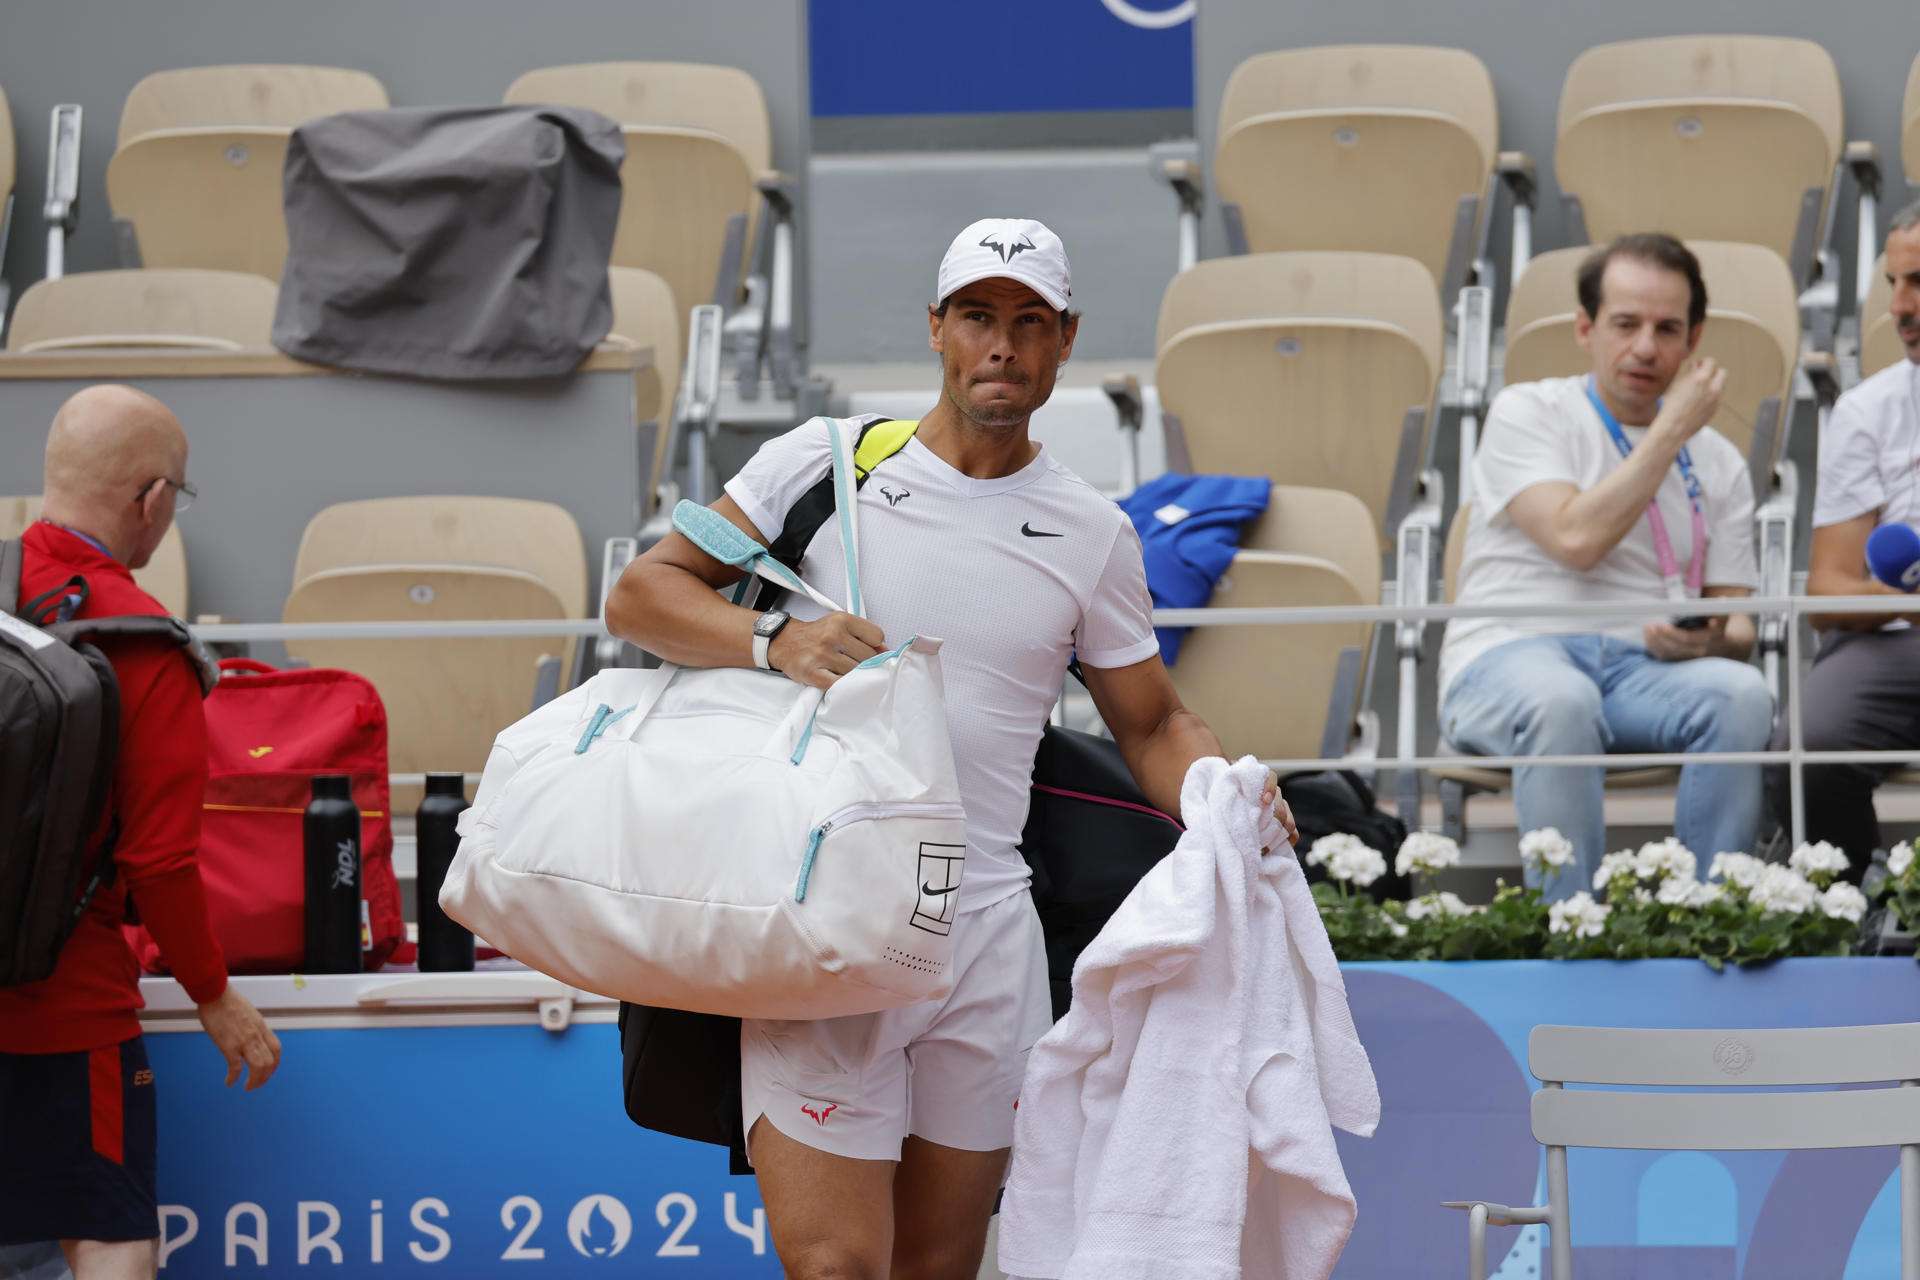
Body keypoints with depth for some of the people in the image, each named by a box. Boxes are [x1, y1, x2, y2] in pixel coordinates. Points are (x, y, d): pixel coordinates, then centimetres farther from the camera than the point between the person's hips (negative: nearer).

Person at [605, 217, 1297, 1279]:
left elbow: (1153, 728, 18)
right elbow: (640, 595, 1)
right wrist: (777, 638, -17)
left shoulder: (1093, 535, 10)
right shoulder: (825, 463, 3)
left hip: (986, 938, 3)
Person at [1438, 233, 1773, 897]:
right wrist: (1672, 430, -4)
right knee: (1561, 699, -40)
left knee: (1740, 691, -31)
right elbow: (1577, 539, -11)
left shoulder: (1716, 461, 19)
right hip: (1510, 654, -4)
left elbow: (1740, 628, 17)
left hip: (1646, 667, 4)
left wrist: (1708, 641, -10)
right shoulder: (1527, 413, 6)